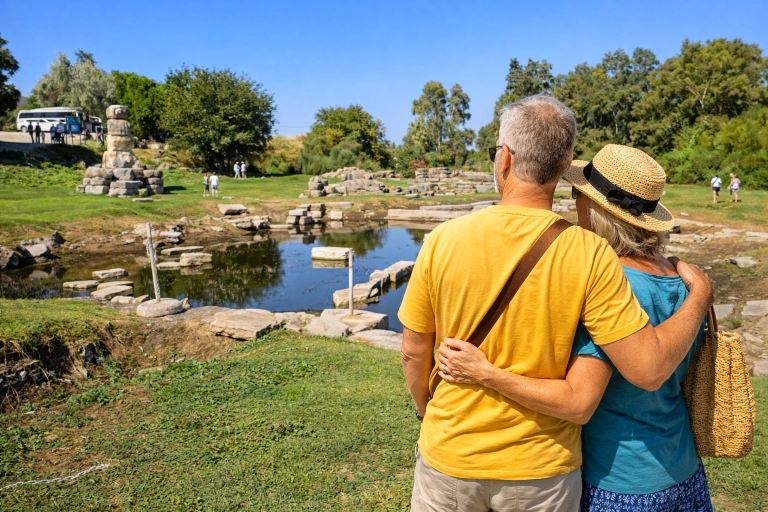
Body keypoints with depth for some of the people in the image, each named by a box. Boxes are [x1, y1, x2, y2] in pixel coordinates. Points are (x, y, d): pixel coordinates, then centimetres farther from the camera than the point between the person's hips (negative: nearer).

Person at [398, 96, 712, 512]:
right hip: (541, 469, 0)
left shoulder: (444, 239, -15)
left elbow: (413, 352, -6)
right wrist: (699, 294, 0)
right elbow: (648, 370, -16)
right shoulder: (589, 254, -18)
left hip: (449, 459, 1)